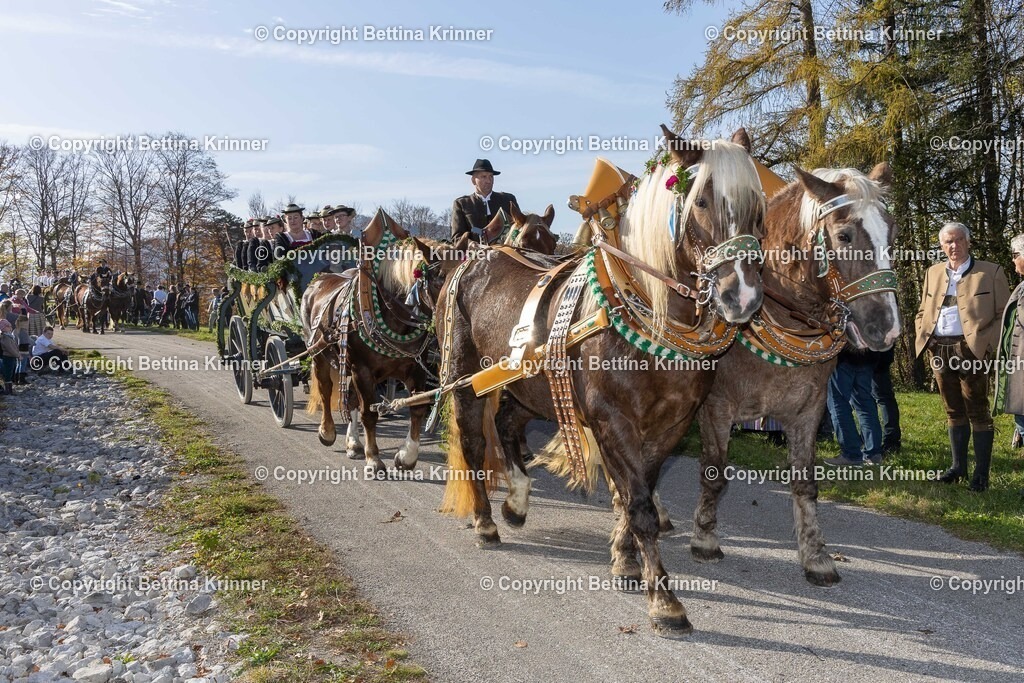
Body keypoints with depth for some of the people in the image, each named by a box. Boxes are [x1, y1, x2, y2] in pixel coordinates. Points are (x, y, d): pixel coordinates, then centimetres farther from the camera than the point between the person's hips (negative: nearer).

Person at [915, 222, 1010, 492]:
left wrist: (987, 343, -13)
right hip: (940, 351, 5)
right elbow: (922, 312, 21)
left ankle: (981, 474, 6)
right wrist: (923, 337, 5)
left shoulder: (991, 273, 1)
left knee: (978, 413, 0)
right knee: (954, 412, 14)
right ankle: (958, 467, 23)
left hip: (971, 351, -5)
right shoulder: (933, 273, 15)